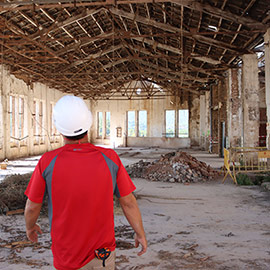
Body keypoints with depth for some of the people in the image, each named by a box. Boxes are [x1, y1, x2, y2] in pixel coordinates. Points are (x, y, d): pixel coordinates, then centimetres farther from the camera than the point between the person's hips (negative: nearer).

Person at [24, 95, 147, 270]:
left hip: (66, 255, 0)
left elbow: (32, 207, -6)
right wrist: (141, 234, 6)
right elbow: (128, 202, -9)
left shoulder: (48, 162, -19)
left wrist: (30, 227, 16)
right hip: (102, 254, 0)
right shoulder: (110, 158, -17)